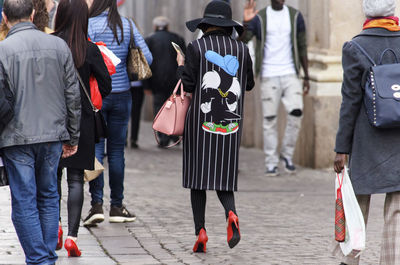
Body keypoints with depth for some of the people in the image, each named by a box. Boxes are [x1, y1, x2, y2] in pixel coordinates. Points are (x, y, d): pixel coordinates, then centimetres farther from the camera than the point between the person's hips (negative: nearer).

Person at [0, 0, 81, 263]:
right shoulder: (59, 45, 2)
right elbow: (73, 96, 6)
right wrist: (72, 137, 15)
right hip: (53, 134, 4)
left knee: (24, 202, 2)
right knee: (49, 197, 15)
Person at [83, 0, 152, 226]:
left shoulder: (90, 25, -11)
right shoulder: (128, 25, 3)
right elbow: (147, 58, 3)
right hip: (122, 95, 4)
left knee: (95, 148, 0)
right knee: (117, 150, 10)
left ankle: (97, 204, -8)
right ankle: (117, 207, 14)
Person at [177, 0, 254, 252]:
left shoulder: (196, 48, -6)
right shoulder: (241, 49, 3)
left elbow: (188, 85, -8)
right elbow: (249, 84, 13)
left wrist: (181, 65, 10)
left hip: (201, 121, -2)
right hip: (231, 122, 2)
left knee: (199, 175, 6)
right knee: (223, 176, 10)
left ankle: (201, 232, -1)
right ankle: (231, 213, -19)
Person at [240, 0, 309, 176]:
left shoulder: (295, 16, 7)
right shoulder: (259, 18, 2)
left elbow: (302, 47, 12)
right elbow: (242, 40, -9)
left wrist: (306, 76, 10)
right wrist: (245, 22, -28)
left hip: (290, 75, 1)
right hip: (269, 76, -1)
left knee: (296, 112, -15)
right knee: (270, 119, -1)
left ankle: (287, 154, 4)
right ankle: (271, 163, 7)